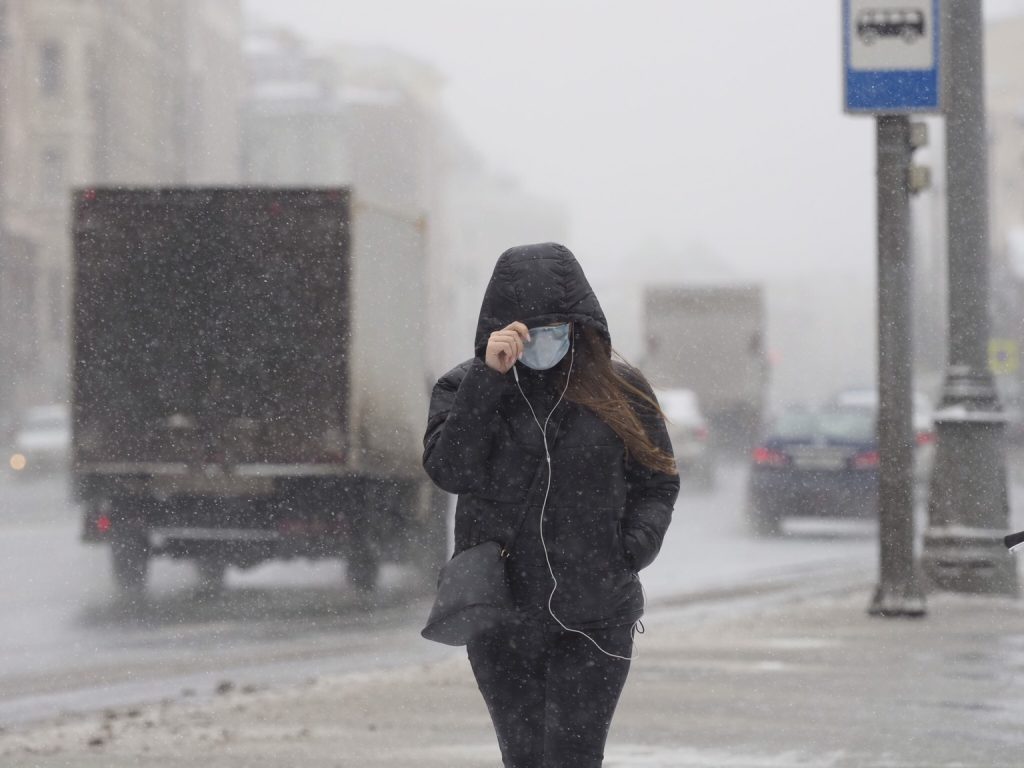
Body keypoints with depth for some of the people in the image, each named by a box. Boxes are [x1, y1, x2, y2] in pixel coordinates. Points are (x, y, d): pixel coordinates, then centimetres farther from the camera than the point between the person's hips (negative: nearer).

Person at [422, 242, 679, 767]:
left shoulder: (620, 391, 2)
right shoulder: (465, 388, 2)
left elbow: (657, 483, 9)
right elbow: (448, 469, -14)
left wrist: (634, 546, -9)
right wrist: (488, 378, -20)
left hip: (594, 620, -2)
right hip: (499, 619, 2)